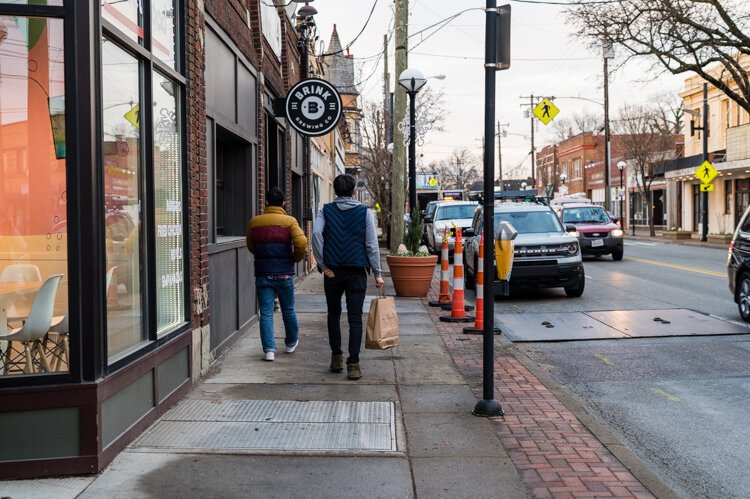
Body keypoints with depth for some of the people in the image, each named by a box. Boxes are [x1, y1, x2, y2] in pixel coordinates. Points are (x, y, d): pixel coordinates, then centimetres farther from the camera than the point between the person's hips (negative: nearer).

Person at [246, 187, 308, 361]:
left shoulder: (254, 222, 2)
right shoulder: (289, 221, -6)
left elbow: (250, 247, 11)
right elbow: (302, 242, -17)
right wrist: (296, 258, 1)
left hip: (263, 274, 1)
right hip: (284, 273, -1)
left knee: (266, 313, 3)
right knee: (288, 310, 17)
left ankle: (269, 349, -3)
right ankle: (291, 343, 33)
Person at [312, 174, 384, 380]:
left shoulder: (325, 211, 3)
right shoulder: (364, 212, 2)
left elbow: (316, 234, -14)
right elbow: (372, 245, -2)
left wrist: (322, 264, -8)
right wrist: (377, 273, 1)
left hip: (332, 271, 1)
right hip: (357, 271, -1)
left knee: (333, 315, 17)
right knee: (355, 318, 1)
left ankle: (336, 357, 20)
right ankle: (353, 363, -3)